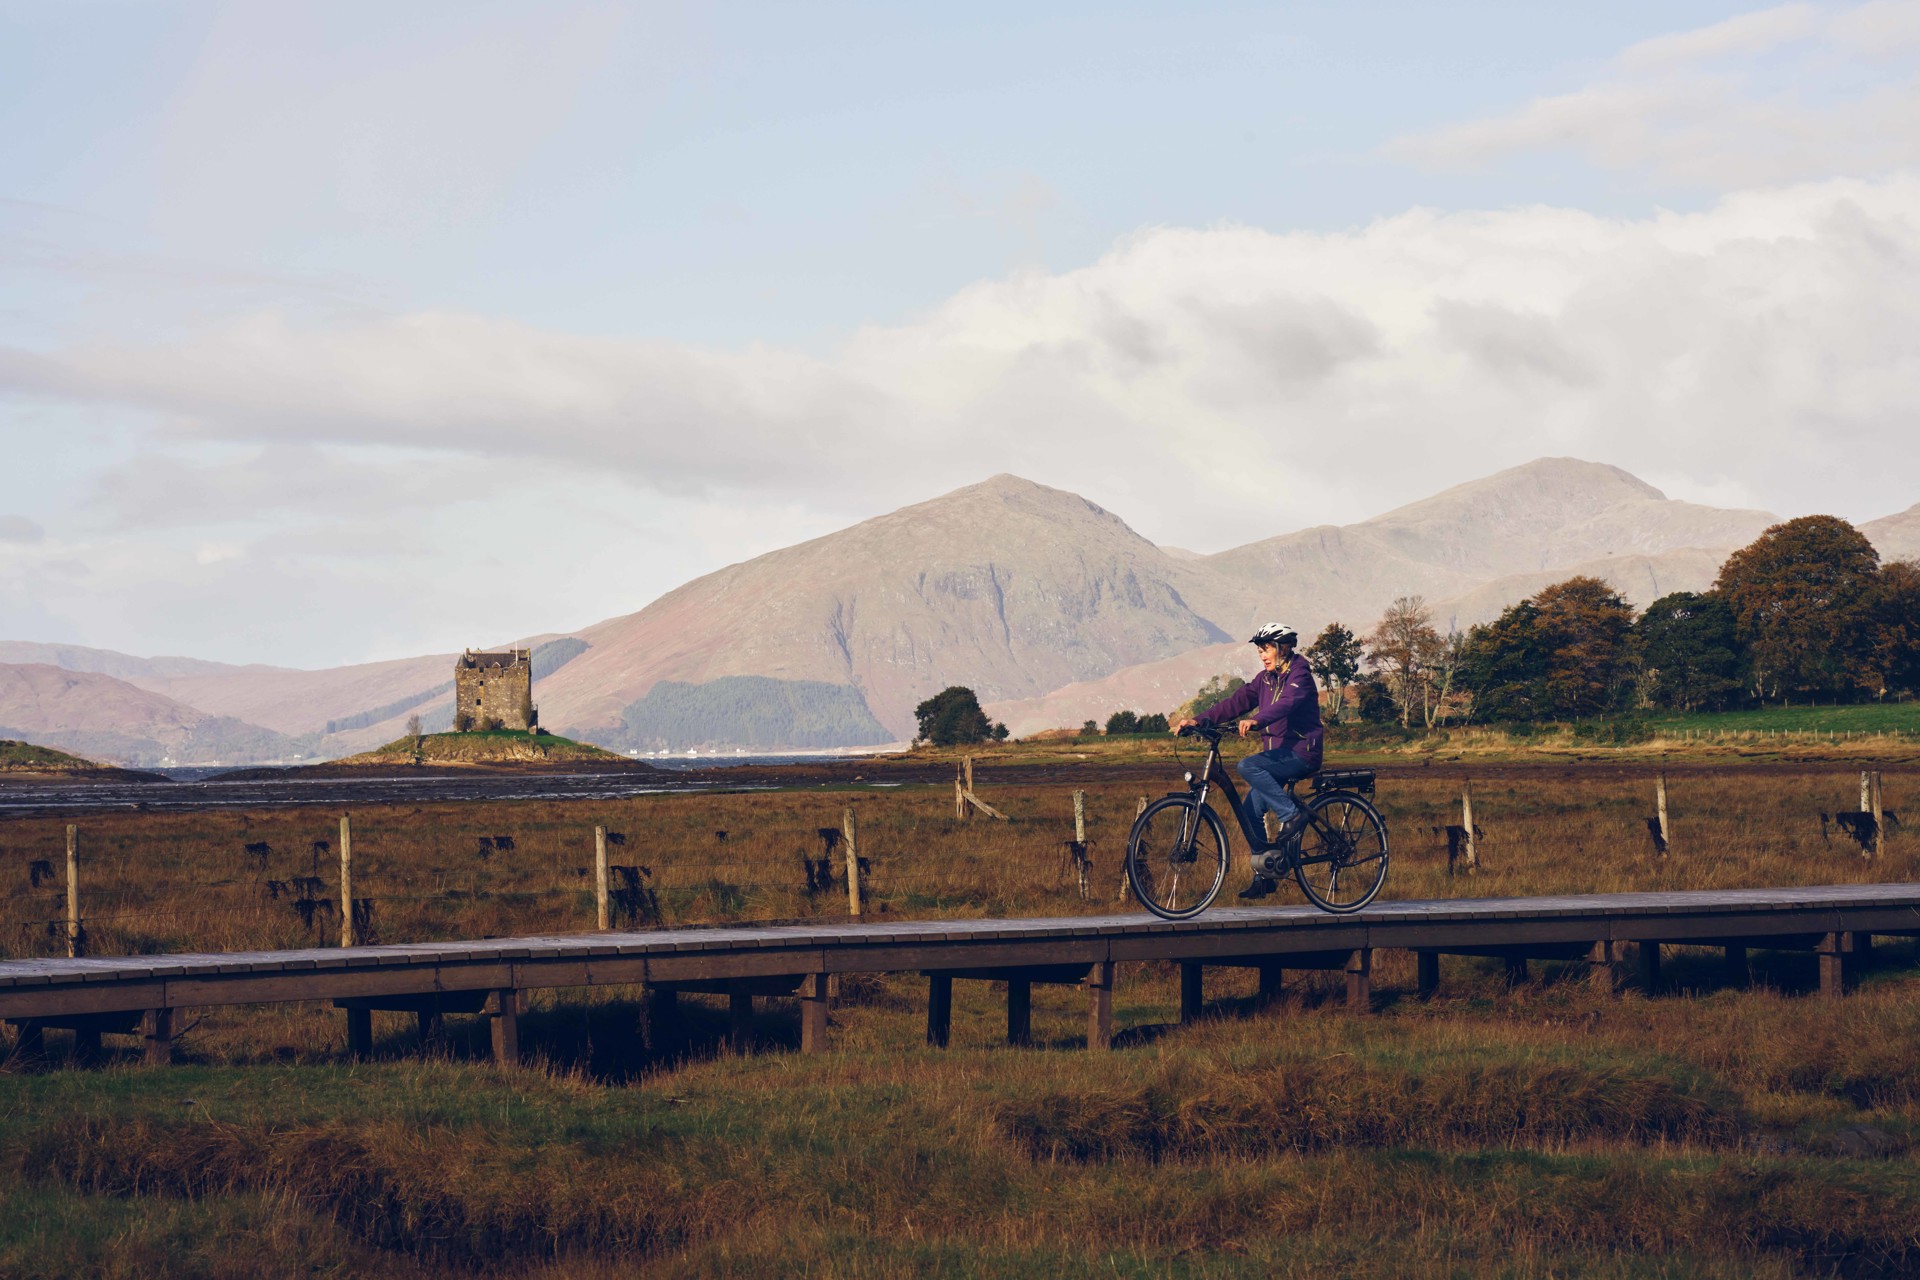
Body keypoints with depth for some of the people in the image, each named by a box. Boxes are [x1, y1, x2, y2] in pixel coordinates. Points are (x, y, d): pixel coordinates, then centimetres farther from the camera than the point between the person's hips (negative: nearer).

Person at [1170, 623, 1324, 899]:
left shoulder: (1299, 675, -11)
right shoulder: (1266, 679, 13)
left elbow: (1287, 703, -30)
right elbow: (1237, 701, 6)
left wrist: (1255, 721, -48)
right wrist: (1198, 720, -6)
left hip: (1302, 752, -8)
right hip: (1279, 753, 8)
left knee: (1248, 766, -28)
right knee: (1252, 809, -1)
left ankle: (1292, 815, -20)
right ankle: (1263, 875, 6)